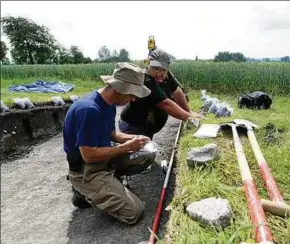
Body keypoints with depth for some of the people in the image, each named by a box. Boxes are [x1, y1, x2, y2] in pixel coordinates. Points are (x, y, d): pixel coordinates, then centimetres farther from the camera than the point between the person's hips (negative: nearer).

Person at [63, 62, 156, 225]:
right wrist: (126, 147, -20)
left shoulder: (110, 103, 0)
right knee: (134, 212, -13)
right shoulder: (89, 109, -29)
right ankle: (85, 191, 5)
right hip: (86, 169, -9)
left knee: (148, 155, 4)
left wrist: (133, 138, -6)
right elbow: (89, 155, -28)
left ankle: (109, 179, 6)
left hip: (105, 157, 9)